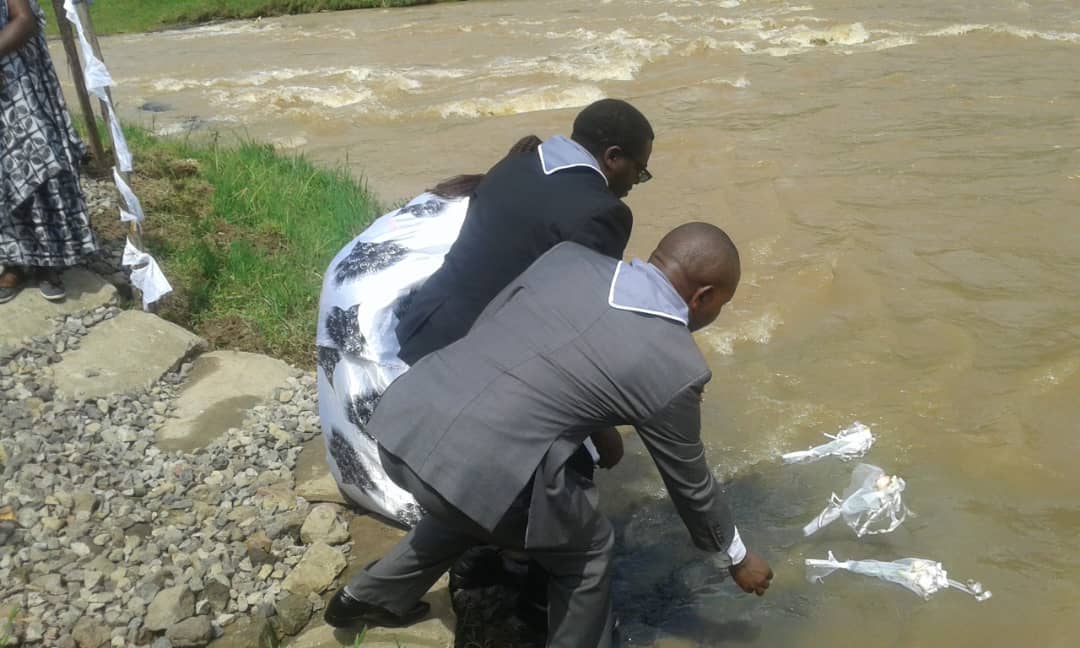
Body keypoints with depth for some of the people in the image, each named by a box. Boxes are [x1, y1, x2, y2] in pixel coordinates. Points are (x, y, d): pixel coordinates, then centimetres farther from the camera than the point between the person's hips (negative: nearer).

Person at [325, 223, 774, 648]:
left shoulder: (567, 256, 11)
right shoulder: (675, 367, -1)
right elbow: (689, 484, 12)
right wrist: (736, 558, 30)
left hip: (401, 420, 7)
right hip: (476, 466, -7)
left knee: (468, 508, 37)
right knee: (586, 551, 19)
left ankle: (370, 597, 53)